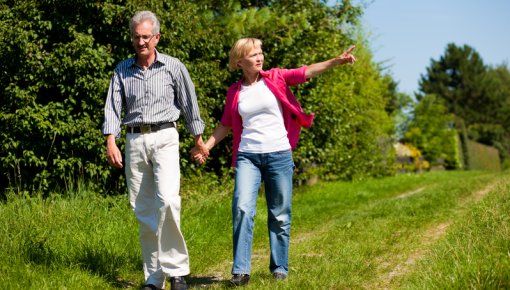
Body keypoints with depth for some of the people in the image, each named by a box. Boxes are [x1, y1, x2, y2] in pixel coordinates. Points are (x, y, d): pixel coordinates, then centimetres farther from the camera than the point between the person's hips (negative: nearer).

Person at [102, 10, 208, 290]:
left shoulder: (173, 66, 3)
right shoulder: (122, 70, 9)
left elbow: (189, 103, 10)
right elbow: (113, 107, 1)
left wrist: (198, 139, 15)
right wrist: (111, 142, -13)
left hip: (164, 138, -3)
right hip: (134, 141, 3)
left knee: (167, 200, -23)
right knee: (144, 211, 4)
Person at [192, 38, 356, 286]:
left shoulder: (276, 78, 3)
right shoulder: (234, 91, 8)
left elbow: (307, 72, -8)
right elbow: (226, 124, 16)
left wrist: (337, 60, -21)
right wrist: (205, 146, 7)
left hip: (279, 155, 0)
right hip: (248, 156, 0)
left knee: (280, 215, 6)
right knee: (242, 208, -15)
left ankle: (280, 267, 19)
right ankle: (241, 270, -11)